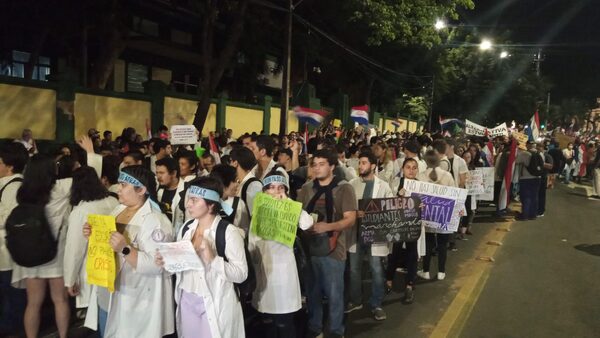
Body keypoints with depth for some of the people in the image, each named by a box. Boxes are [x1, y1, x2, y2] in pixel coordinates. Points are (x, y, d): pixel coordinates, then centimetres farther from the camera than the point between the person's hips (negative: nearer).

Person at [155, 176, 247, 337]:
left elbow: (241, 274, -19)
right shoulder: (186, 228, 3)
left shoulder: (229, 232, -16)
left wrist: (212, 259, -29)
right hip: (186, 302, 6)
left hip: (214, 306, -5)